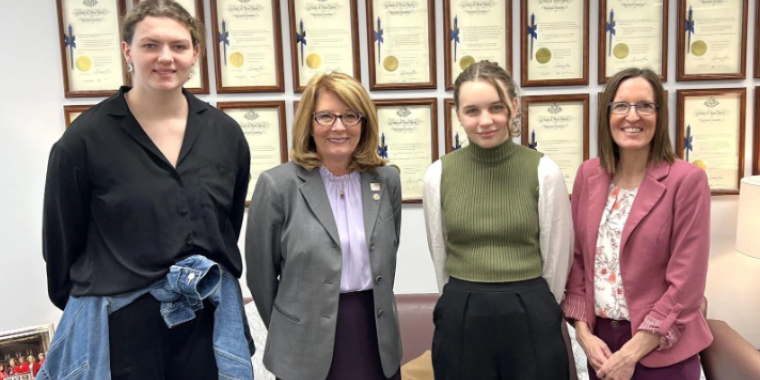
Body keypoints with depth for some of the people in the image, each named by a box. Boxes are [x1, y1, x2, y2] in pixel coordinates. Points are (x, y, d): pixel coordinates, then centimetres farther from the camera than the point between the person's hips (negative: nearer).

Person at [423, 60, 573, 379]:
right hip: (461, 320, 1)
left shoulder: (544, 172, -8)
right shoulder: (438, 174, -4)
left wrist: (527, 305, 9)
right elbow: (439, 257, 7)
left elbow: (556, 261, 1)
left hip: (531, 319, -1)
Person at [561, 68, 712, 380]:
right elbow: (576, 259, 4)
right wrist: (583, 331, -4)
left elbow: (686, 283, -15)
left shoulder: (687, 180, -13)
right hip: (600, 340, 4)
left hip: (661, 350, -4)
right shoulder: (588, 174, -1)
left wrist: (630, 353, -15)